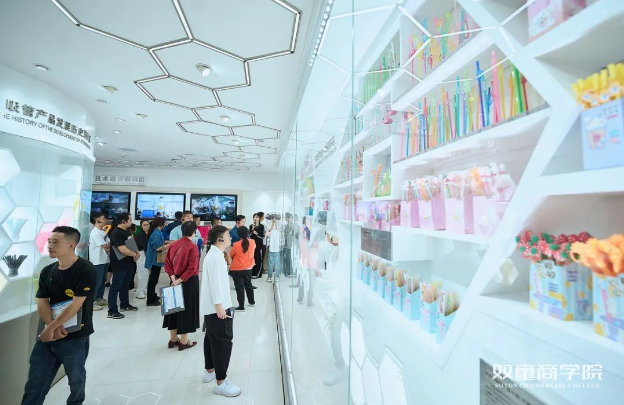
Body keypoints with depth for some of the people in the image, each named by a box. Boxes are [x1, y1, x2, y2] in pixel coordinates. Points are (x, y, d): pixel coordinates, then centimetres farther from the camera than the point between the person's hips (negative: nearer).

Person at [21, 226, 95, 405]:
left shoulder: (85, 270, -19)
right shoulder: (47, 271, 3)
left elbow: (75, 305, -20)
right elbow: (42, 303, 0)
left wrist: (51, 328, -14)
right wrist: (53, 326, -14)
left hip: (75, 338, -5)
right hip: (48, 335, 5)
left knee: (76, 377, 17)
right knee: (35, 380, 14)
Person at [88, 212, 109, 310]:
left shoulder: (103, 231, 12)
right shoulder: (95, 232, -17)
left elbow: (108, 244, 9)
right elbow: (105, 246, -20)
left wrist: (109, 248, -11)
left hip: (104, 260, 9)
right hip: (97, 261, -9)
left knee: (103, 281, 17)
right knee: (96, 282, -1)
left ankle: (99, 299, 29)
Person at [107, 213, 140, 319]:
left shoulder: (127, 231, 8)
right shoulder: (116, 233, -20)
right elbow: (123, 250, -27)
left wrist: (137, 253, -3)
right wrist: (135, 254, -10)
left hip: (128, 263, 9)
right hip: (119, 264, -9)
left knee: (125, 285, 19)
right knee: (116, 287, 0)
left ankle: (125, 305, 33)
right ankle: (112, 311, 7)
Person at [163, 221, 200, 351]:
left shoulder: (173, 244, 2)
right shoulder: (192, 247, -18)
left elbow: (167, 263, 3)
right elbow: (192, 268, -24)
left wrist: (173, 277, -2)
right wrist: (180, 280, -15)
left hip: (176, 280, 7)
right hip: (189, 282, -6)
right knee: (186, 308, 6)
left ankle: (173, 339, 31)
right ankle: (184, 341, 18)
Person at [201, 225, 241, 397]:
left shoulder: (214, 254, 12)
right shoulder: (215, 257, -21)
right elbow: (215, 282, -24)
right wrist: (219, 306, -22)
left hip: (211, 307, 11)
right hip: (217, 307, -11)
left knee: (212, 339, 21)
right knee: (223, 342, -3)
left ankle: (209, 371, 36)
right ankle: (221, 382, 6)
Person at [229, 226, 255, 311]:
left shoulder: (236, 245, -19)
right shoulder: (253, 242, -9)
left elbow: (231, 255, -3)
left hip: (237, 269, -4)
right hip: (248, 268, 4)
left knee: (239, 287, 5)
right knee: (248, 285, 21)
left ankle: (241, 306, 12)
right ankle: (252, 302, 35)